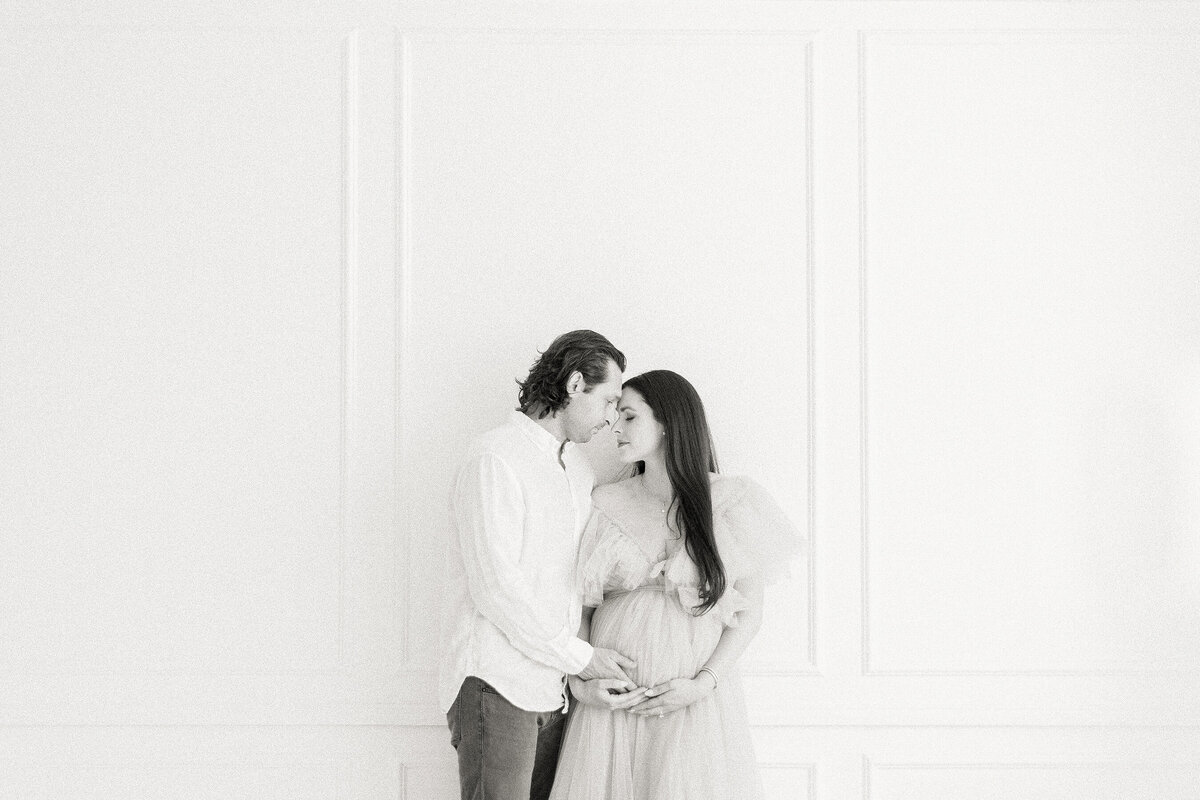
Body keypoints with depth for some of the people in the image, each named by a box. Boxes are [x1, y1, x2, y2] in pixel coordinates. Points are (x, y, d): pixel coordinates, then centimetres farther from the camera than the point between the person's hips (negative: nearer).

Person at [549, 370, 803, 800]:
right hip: (611, 697, 2)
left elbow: (750, 611, 2)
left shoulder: (731, 501, 0)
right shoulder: (606, 504, 5)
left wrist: (704, 683, -9)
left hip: (698, 698, -1)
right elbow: (580, 606, 8)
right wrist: (581, 682, -6)